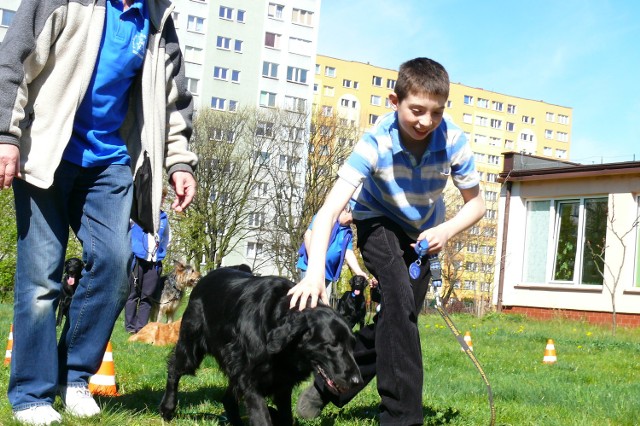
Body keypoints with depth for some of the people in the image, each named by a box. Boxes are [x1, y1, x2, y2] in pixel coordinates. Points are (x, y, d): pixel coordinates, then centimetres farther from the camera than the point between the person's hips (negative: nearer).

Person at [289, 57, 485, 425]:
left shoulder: (454, 141, -26)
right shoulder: (376, 142, -33)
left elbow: (476, 204, -11)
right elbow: (330, 208, -40)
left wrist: (446, 230, -31)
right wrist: (315, 271, -53)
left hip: (423, 233, 4)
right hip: (378, 222, -4)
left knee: (400, 317, 2)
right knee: (400, 300, -27)